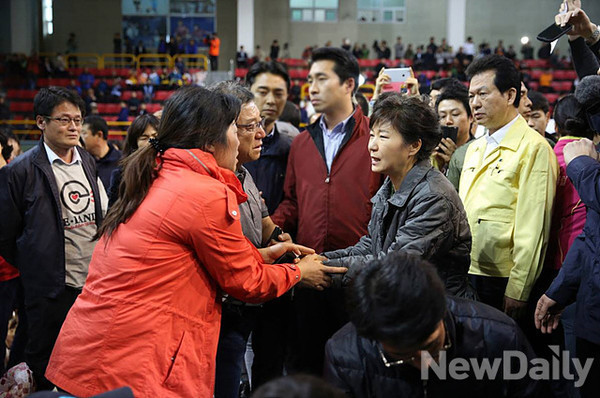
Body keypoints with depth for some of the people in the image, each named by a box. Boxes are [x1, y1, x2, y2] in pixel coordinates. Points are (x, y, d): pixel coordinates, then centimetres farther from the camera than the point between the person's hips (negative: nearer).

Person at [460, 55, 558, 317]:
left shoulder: (534, 148, -9)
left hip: (500, 283, -7)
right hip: (464, 276, 7)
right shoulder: (474, 149, 17)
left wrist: (518, 290, -17)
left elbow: (533, 229, -15)